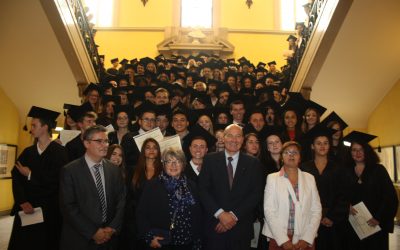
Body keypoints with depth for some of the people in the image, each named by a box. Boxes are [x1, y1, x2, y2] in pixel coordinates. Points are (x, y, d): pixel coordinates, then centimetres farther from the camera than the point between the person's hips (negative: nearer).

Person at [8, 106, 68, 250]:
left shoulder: (59, 152, -8)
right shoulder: (27, 152, 9)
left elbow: (57, 180, -18)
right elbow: (16, 177, 0)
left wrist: (30, 174, -6)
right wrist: (23, 201, -15)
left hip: (49, 210, -5)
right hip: (26, 209, 5)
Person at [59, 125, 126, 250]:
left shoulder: (114, 170, 3)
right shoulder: (70, 171, -9)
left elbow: (121, 201, 4)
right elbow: (68, 207, -13)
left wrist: (113, 228, -8)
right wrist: (93, 232, -15)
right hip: (79, 240, -3)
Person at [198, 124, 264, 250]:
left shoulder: (253, 163, 2)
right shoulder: (210, 159, 1)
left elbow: (256, 194, -3)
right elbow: (203, 190, -3)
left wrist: (234, 215, -10)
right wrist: (220, 214, -13)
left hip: (242, 227, 1)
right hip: (215, 226, 0)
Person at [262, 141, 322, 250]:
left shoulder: (310, 178, 5)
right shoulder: (272, 178, -2)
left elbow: (316, 210, 3)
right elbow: (269, 210, -7)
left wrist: (307, 238, -7)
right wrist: (283, 240, -14)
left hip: (305, 240, 2)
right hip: (279, 239, -2)